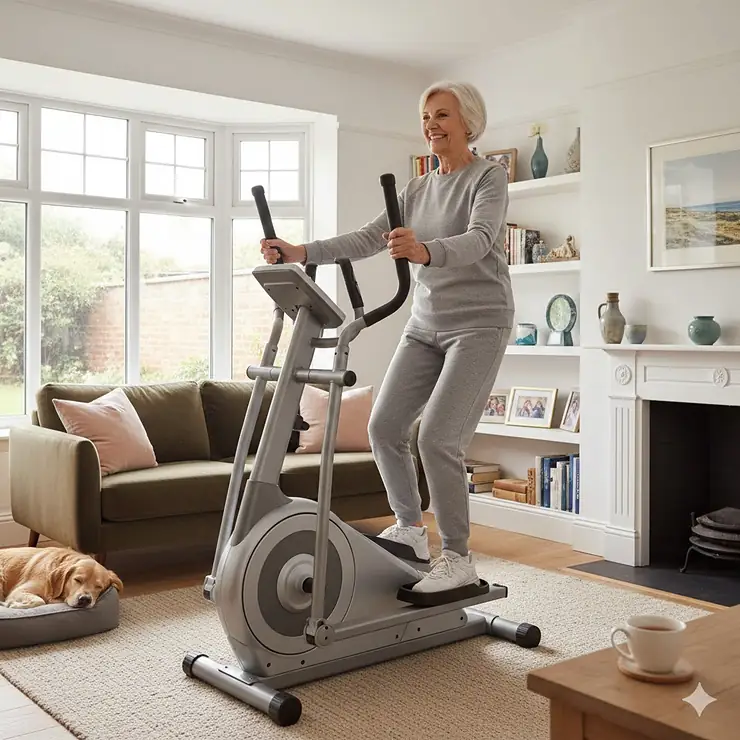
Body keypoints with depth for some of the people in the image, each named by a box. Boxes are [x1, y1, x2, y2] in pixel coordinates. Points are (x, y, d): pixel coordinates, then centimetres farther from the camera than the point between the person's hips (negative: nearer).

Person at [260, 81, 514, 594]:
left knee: (438, 437, -17)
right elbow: (368, 239, 5)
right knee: (384, 426, 0)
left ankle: (458, 557, -1)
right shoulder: (418, 190, 14)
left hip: (479, 324, -7)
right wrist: (302, 252, -9)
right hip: (426, 325, 7)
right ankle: (410, 529, 19)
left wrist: (425, 252, -47)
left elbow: (479, 239, -26)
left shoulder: (489, 177, -7)